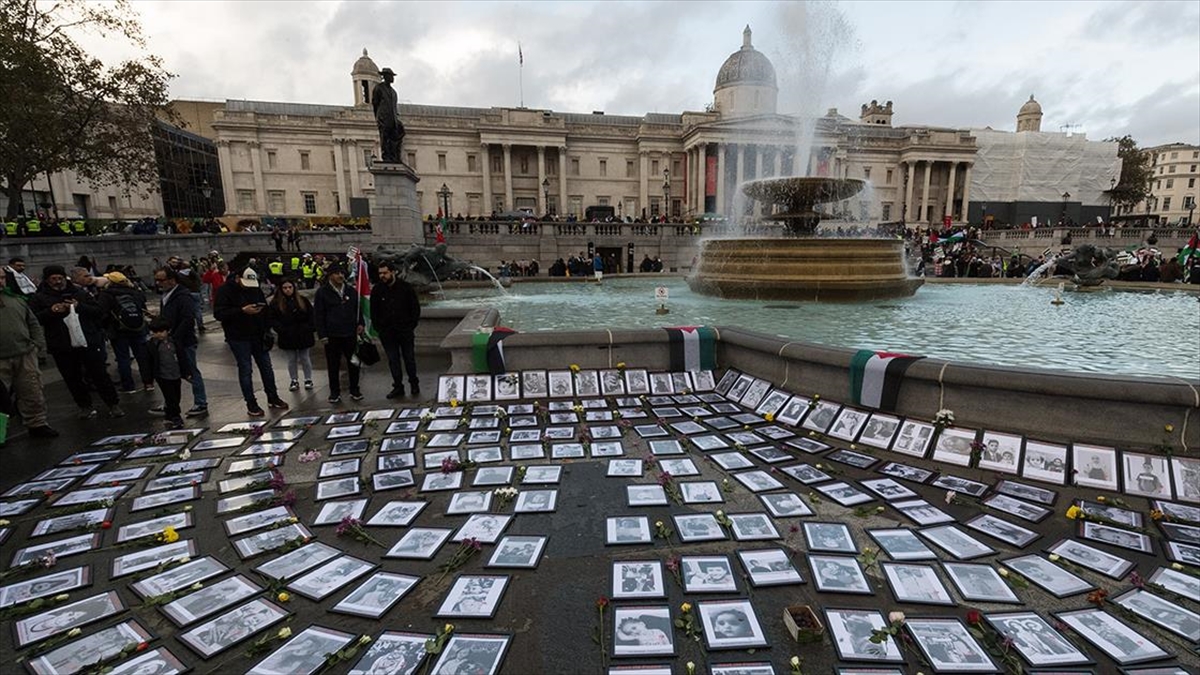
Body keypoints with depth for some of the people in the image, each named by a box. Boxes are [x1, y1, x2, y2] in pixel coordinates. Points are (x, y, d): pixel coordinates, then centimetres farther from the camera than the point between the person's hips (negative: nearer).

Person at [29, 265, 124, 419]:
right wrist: (51, 311, -16)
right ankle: (85, 406, 21)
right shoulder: (39, 298, 5)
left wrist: (79, 307, -12)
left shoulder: (80, 293, 8)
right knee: (73, 379, 8)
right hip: (62, 348, 1)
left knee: (100, 375, 2)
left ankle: (114, 404, 9)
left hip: (88, 343, 0)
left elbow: (97, 311, 4)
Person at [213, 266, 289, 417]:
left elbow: (265, 307, 17)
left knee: (266, 367, 11)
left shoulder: (255, 288, 5)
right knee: (245, 370, 2)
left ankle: (273, 398, 24)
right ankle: (251, 404, 12)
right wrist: (242, 310, -26)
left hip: (257, 335, 5)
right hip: (239, 338, -5)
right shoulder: (225, 291, -10)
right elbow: (218, 313, -18)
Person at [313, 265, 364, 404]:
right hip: (332, 335, -3)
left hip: (350, 334, 3)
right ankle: (335, 392, 17)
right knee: (333, 365, 6)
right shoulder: (322, 292, -1)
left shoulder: (351, 291, 10)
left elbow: (358, 309, 19)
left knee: (353, 363, 7)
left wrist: (360, 323, 3)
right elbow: (318, 315, -2)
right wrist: (322, 334, -7)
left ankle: (354, 390, 19)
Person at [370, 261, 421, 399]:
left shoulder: (405, 287, -3)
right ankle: (398, 387, 14)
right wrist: (378, 328, 1)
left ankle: (414, 384, 22)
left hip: (405, 331, -2)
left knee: (409, 358, 7)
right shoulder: (377, 290, 2)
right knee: (393, 360, 6)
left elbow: (415, 307, 2)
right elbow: (373, 311, 9)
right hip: (387, 332, 2)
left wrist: (412, 325, -3)